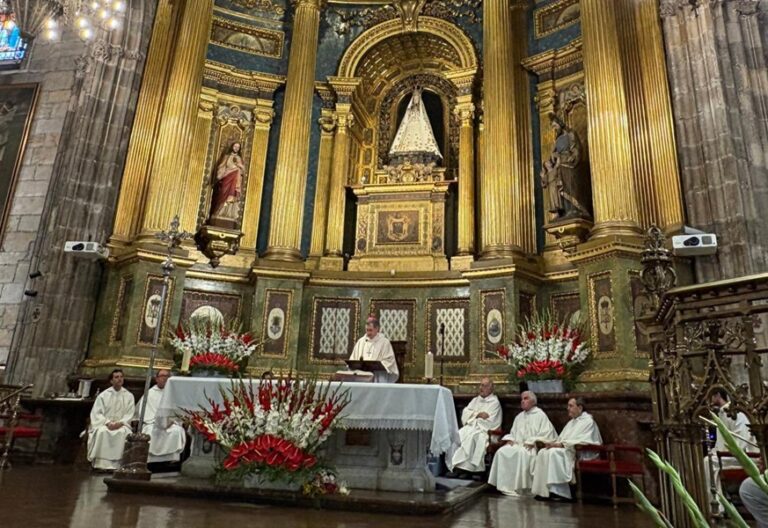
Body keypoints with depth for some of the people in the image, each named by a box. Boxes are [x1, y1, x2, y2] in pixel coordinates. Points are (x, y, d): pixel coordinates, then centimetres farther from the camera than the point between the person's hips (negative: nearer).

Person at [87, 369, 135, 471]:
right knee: (102, 432, -34)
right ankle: (101, 463, -32)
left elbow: (130, 414, 3)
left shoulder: (129, 396, 7)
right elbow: (97, 413, 0)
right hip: (104, 424, 0)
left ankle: (115, 464, -31)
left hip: (121, 425, 0)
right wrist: (108, 423, -16)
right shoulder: (103, 395, 6)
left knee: (123, 432, -34)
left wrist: (120, 423, -16)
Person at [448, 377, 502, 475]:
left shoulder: (495, 402, 1)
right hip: (470, 427, 6)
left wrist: (473, 416, -2)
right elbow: (465, 413, 10)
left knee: (470, 437, -34)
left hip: (483, 430, -5)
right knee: (457, 435, -24)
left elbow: (489, 422, -9)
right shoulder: (476, 400, 22)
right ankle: (454, 465, -26)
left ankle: (465, 466, -30)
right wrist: (478, 414, -7)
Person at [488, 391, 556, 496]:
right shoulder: (519, 417, 25)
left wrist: (532, 442, -16)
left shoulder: (540, 415, 4)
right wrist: (510, 439, 6)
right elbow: (513, 432, 28)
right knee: (502, 452, -22)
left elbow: (546, 433, -6)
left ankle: (519, 487, -29)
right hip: (517, 444, 6)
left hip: (531, 447, -6)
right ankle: (505, 485, -21)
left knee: (521, 453, -38)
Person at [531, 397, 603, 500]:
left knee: (554, 453, -32)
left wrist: (561, 444, -21)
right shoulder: (571, 422, 23)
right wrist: (554, 443, -2)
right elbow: (562, 438, 21)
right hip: (564, 449, 8)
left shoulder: (588, 421, -4)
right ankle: (543, 490, -20)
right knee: (542, 452, -16)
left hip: (580, 453, -8)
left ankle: (558, 491, -30)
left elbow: (582, 441, -17)